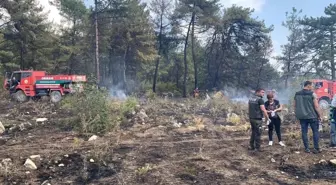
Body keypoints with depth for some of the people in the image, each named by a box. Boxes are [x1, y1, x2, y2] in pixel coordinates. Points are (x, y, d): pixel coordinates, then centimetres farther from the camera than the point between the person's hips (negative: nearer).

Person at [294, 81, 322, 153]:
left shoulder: (297, 94, 5)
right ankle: (316, 148, 9)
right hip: (312, 116, -4)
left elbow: (295, 106, 9)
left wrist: (297, 115, 18)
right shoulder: (312, 94, -9)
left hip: (302, 117, 4)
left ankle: (307, 148, 11)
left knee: (304, 132, 7)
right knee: (315, 132, 8)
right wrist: (320, 116, -2)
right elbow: (316, 106, -11)